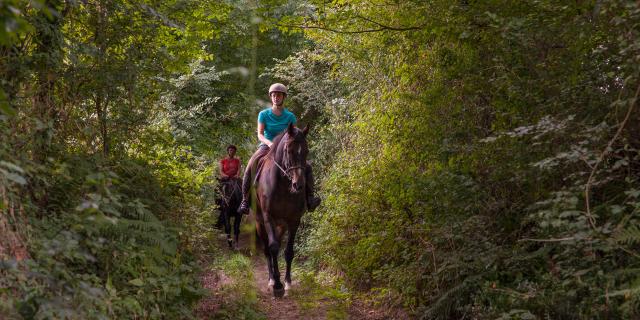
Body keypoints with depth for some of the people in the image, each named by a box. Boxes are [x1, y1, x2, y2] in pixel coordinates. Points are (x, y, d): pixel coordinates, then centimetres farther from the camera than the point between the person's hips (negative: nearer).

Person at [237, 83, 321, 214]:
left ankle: (309, 198, -13)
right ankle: (245, 200, -17)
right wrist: (269, 143, -27)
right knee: (249, 168, -28)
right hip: (266, 146, -2)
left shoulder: (290, 116, 4)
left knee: (307, 167, -17)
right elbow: (260, 134, -7)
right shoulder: (264, 114, 1)